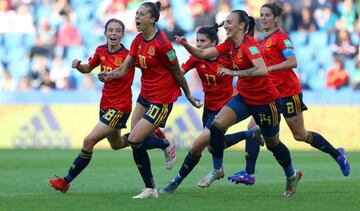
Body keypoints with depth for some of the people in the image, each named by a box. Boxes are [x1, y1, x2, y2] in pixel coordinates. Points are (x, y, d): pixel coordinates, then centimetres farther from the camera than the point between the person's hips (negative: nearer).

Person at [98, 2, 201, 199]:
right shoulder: (138, 41, 4)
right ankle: (150, 189, 15)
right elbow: (124, 68, -1)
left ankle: (166, 145, 16)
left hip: (162, 99, -8)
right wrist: (109, 75, -21)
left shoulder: (161, 43, -20)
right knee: (136, 142, 2)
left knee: (134, 140, -14)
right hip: (145, 96, 8)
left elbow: (177, 72, -11)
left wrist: (189, 96, -2)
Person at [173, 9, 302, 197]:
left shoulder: (249, 45, -24)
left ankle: (292, 175, 35)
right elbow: (203, 54, 2)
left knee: (272, 143, 10)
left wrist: (234, 72, -40)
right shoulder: (230, 44, 1)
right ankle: (217, 169, 3)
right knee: (216, 126, -12)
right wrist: (186, 45, -15)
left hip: (264, 100, -7)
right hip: (244, 97, 7)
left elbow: (262, 70, -39)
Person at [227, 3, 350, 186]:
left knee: (300, 135, 2)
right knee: (253, 128, -7)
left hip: (288, 92, -8)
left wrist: (269, 68, -26)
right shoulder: (265, 40, 14)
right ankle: (249, 173, -9)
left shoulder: (280, 37, -11)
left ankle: (337, 154, 21)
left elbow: (292, 62, -22)